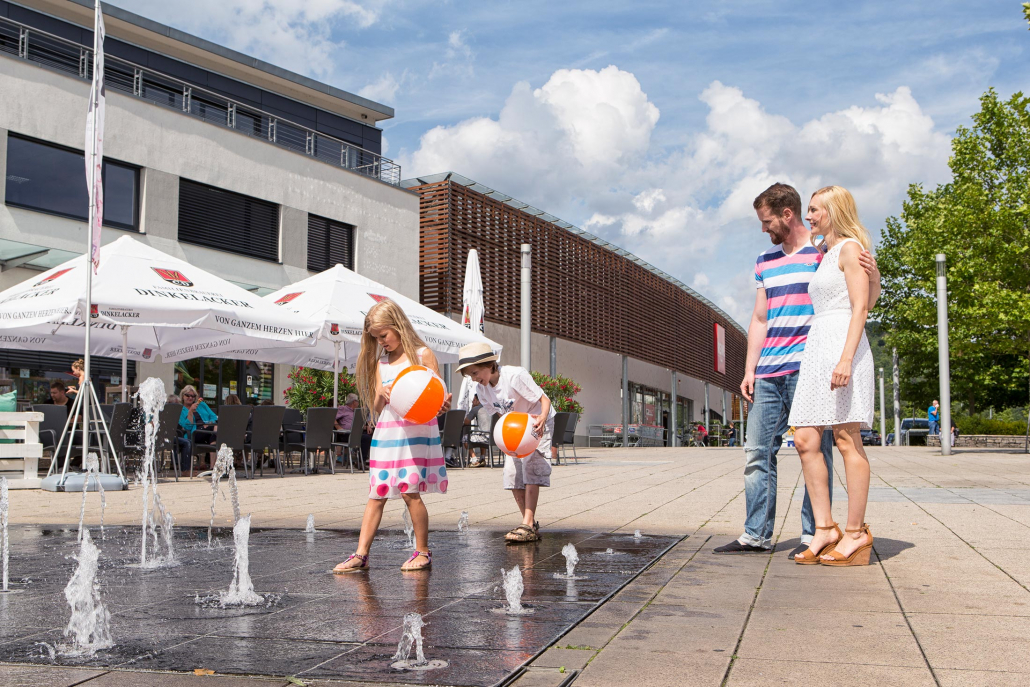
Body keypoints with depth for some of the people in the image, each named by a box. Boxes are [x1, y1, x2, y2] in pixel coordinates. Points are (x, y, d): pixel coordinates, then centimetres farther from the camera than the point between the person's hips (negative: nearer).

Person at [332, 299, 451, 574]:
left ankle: (423, 552, 6)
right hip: (386, 433, 5)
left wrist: (443, 405, -25)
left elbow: (438, 395, -2)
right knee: (376, 494, 3)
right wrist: (381, 394, -10)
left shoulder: (423, 355, 0)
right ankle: (361, 554, 4)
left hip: (416, 431, -5)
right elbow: (376, 407, 12)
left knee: (410, 491, -8)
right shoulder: (381, 363, 13)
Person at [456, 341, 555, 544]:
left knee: (531, 467, -18)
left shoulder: (515, 375, -29)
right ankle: (531, 525, 8)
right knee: (511, 472, -1)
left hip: (537, 424, -7)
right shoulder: (480, 389, -10)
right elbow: (499, 413, 2)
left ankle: (528, 525, -19)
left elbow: (544, 399, -24)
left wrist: (541, 419, -43)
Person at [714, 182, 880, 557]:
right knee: (757, 451, 4)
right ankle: (756, 534, 10)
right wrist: (749, 369, 13)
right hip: (768, 372, 6)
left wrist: (873, 277, -19)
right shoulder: (765, 261, 20)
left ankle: (814, 534, 4)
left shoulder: (827, 252, 2)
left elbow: (864, 303, 3)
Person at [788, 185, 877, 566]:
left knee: (846, 440, -9)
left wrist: (846, 358, -22)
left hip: (843, 346, -9)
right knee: (805, 440, -1)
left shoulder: (850, 248, -1)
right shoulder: (826, 257, 25)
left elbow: (860, 307, -10)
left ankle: (856, 533, -5)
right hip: (817, 348, 9)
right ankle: (824, 529, 1)